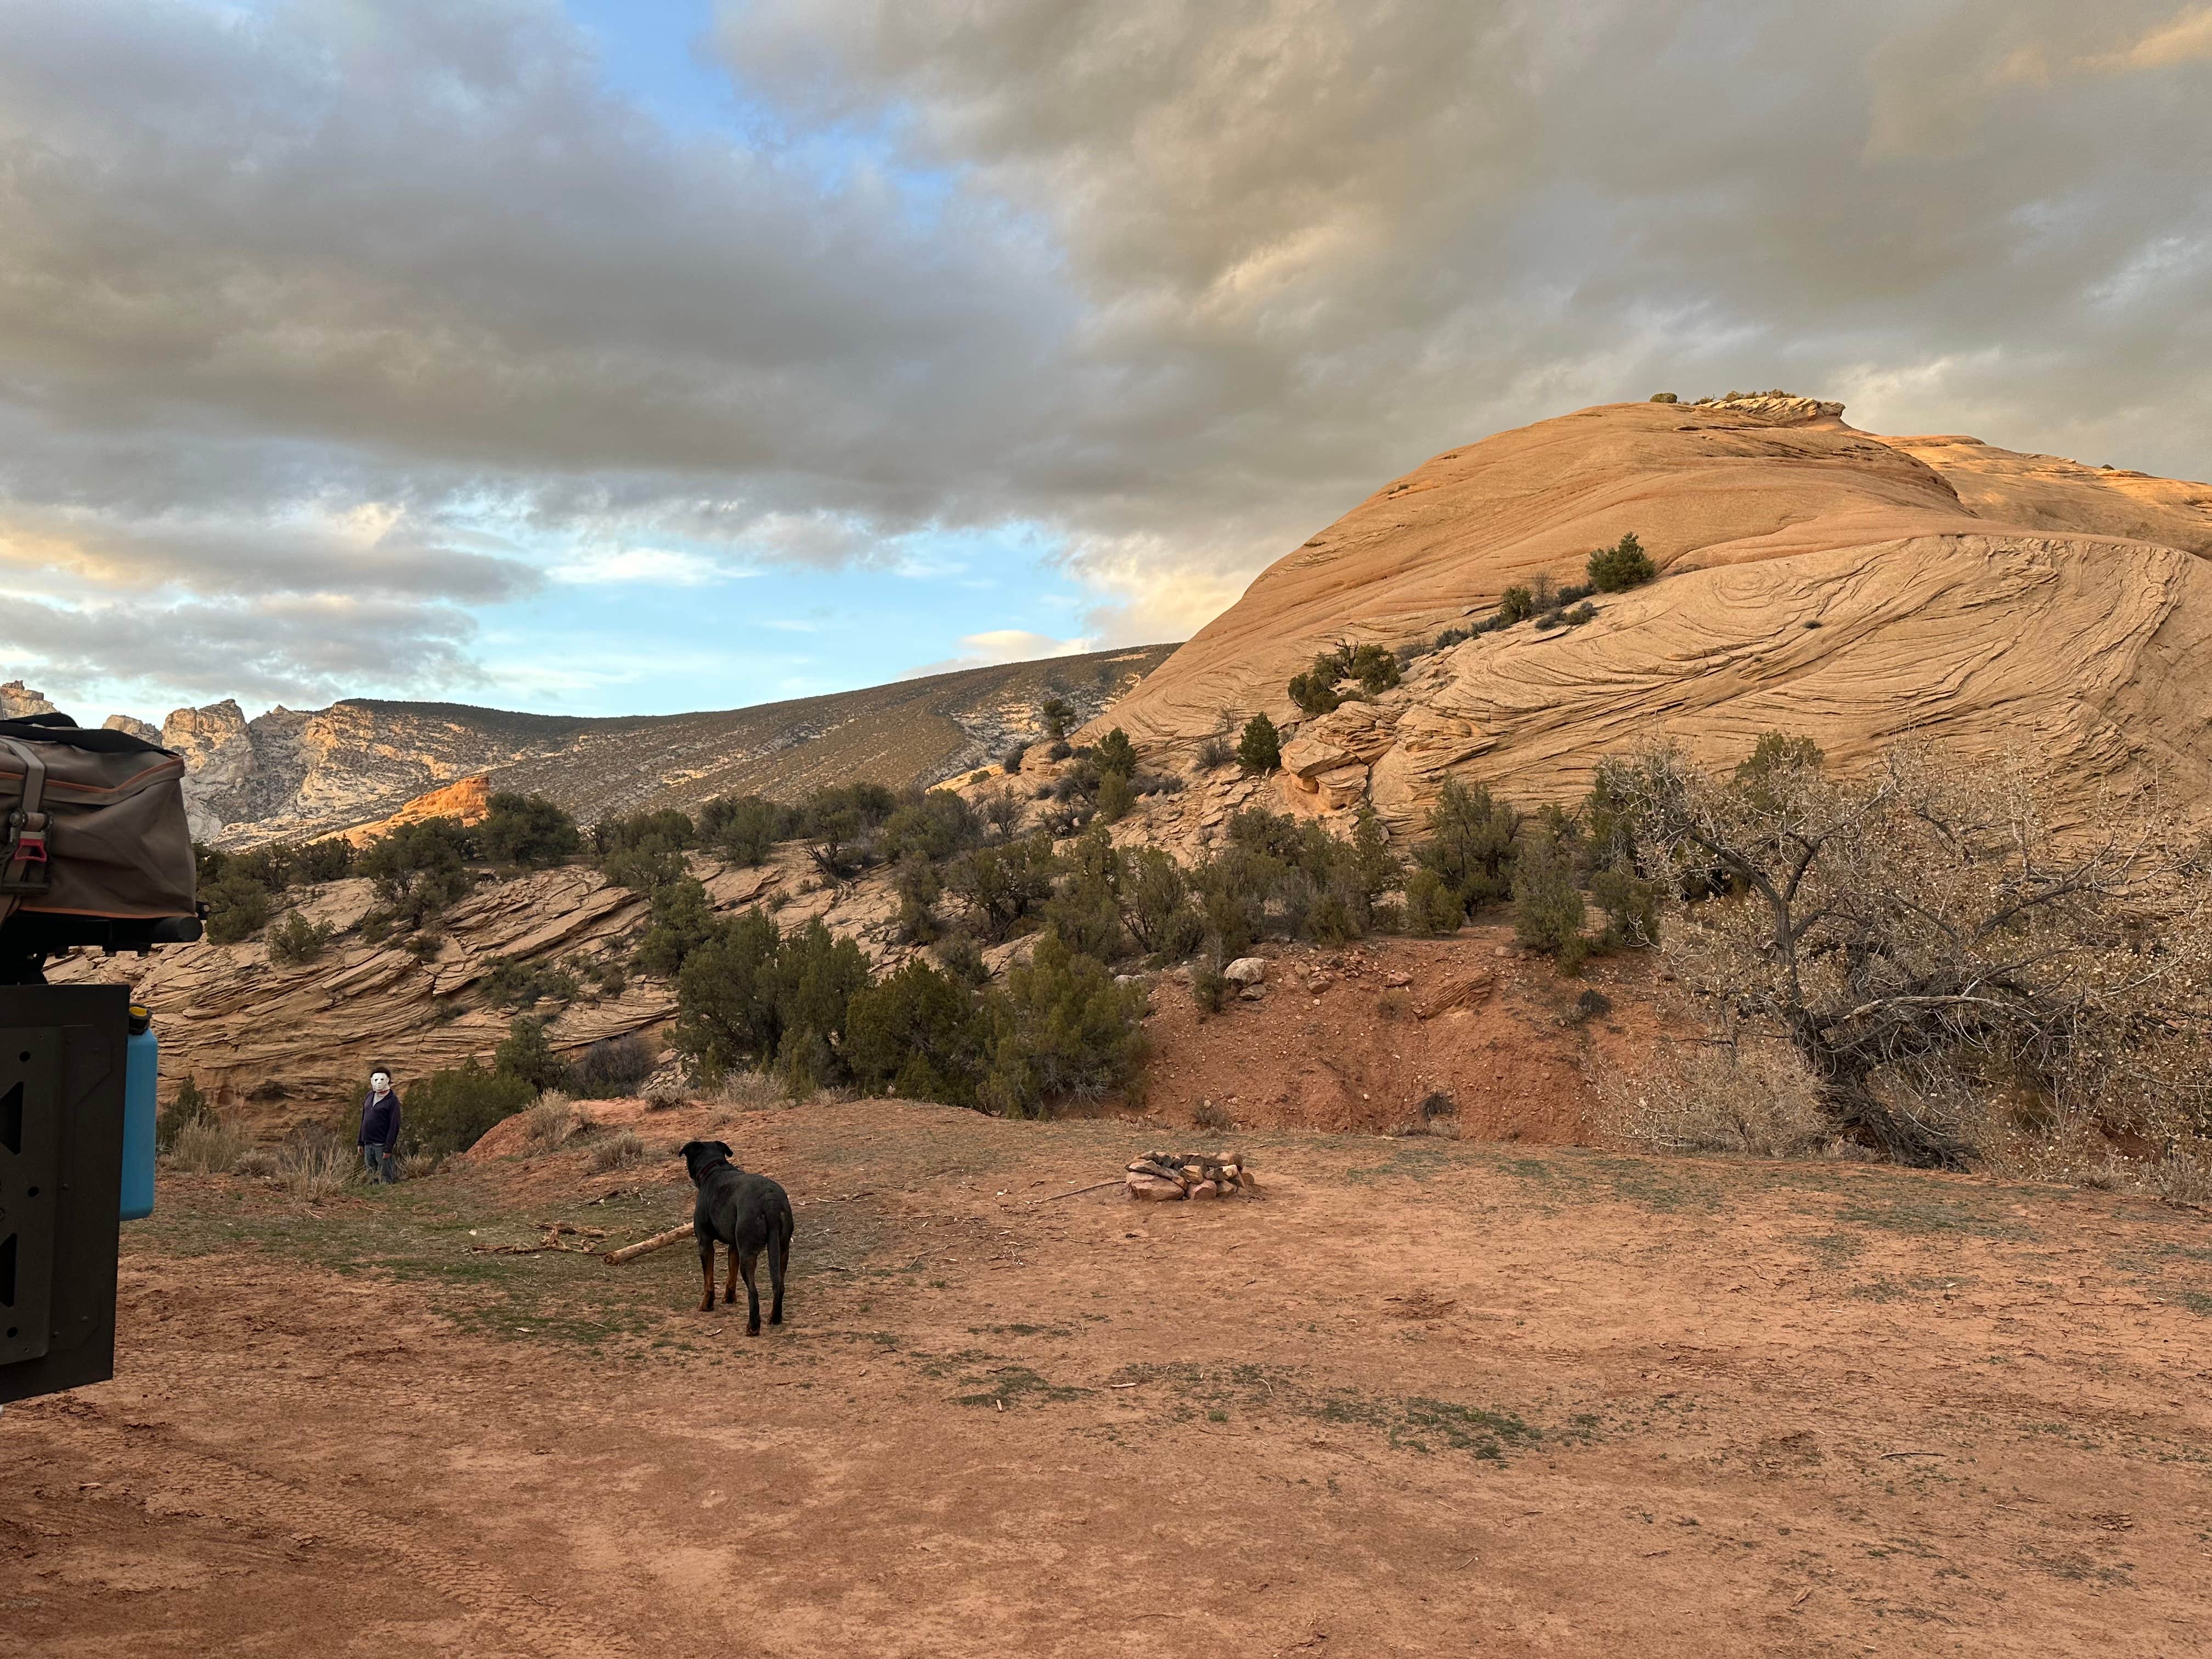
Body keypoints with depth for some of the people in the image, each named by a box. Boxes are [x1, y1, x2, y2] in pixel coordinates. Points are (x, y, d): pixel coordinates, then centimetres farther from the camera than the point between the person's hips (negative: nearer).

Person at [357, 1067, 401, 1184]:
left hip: (382, 1145, -7)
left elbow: (394, 1126, -13)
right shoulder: (370, 1096, 11)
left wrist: (388, 1148, -19)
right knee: (372, 1177, 11)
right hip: (368, 1144, 7)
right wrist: (361, 1142, 13)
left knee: (386, 1178, -4)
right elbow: (363, 1120, 17)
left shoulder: (392, 1100, -9)